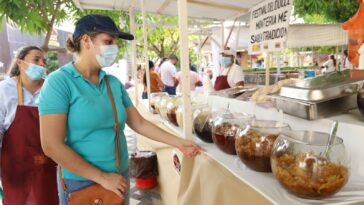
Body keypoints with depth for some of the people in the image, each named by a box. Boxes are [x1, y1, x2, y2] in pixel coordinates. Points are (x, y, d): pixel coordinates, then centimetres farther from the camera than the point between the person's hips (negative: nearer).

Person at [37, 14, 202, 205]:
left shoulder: (114, 83, 2)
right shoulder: (59, 82, -15)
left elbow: (139, 123, 6)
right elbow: (52, 145, -19)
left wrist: (178, 143, 2)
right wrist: (102, 177, -17)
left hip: (119, 179, 6)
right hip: (81, 183, -5)